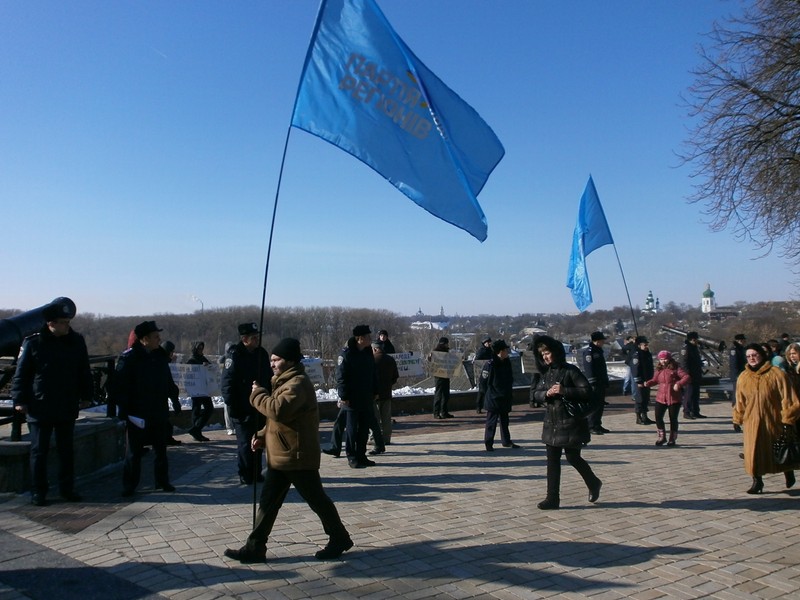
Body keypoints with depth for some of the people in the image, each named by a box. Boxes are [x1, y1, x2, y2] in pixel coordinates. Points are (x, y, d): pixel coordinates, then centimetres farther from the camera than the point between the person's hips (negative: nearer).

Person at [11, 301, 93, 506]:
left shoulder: (76, 341, 2)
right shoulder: (33, 342, -8)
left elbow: (84, 372, 11)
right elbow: (20, 374, -4)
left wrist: (86, 395, 10)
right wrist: (19, 400, -7)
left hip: (68, 408, 3)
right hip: (39, 408, -3)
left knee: (67, 450, 11)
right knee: (39, 451, 5)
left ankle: (67, 488, 22)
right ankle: (38, 491, 16)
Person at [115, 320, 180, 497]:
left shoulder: (160, 356, 8)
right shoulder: (129, 358, -11)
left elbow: (168, 381, 17)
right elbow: (120, 386, -13)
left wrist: (174, 399, 11)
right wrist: (125, 410, -17)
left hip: (159, 413, 6)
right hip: (137, 414, -5)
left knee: (161, 449, 13)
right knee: (134, 451, 3)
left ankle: (163, 481, 24)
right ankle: (129, 486, 14)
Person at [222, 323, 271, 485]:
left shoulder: (261, 353, 6)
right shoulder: (235, 356, -14)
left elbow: (268, 378, 16)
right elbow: (227, 384, -15)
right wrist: (233, 407, -16)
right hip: (243, 409, -6)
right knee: (245, 444, 1)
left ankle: (256, 473, 25)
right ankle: (245, 476, 14)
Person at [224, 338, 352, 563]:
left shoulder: (298, 384, -20)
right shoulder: (284, 381, 14)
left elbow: (278, 410, -35)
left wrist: (258, 394, -19)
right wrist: (263, 435, 8)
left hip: (298, 456, -10)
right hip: (279, 455, 10)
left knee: (316, 500, 4)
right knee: (268, 502, 11)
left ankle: (340, 539, 20)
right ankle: (255, 548, 18)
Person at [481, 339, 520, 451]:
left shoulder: (507, 363, 4)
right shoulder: (490, 364, -18)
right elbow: (483, 382, -12)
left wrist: (510, 393, 9)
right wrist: (489, 394, -5)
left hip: (505, 398, 7)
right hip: (493, 399, -7)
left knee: (504, 420, 17)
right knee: (491, 421, 0)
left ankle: (506, 441, 28)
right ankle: (488, 443, 8)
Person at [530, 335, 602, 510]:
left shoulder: (570, 370, -11)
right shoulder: (545, 372, 8)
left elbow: (587, 391, -15)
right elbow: (536, 393, 9)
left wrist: (564, 391, -25)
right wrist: (546, 393, -13)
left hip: (570, 423, -6)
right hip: (551, 423, 6)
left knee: (573, 457, 5)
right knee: (552, 461, 5)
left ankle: (593, 483, 32)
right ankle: (552, 499, 11)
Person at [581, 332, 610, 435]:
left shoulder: (599, 351, 18)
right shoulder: (588, 351, -13)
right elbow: (588, 368, -21)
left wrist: (605, 381, 20)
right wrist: (593, 382, -24)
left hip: (601, 383, 10)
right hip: (593, 384, -10)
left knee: (600, 404, 13)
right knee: (594, 404, -7)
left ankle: (597, 425, 22)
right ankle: (592, 426, -2)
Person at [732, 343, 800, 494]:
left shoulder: (776, 374, -8)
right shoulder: (743, 377, 2)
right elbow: (740, 401, 10)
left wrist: (787, 419, -9)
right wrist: (737, 419, 10)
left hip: (774, 421, -2)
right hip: (752, 421, 2)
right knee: (753, 452, -1)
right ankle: (757, 481, 12)